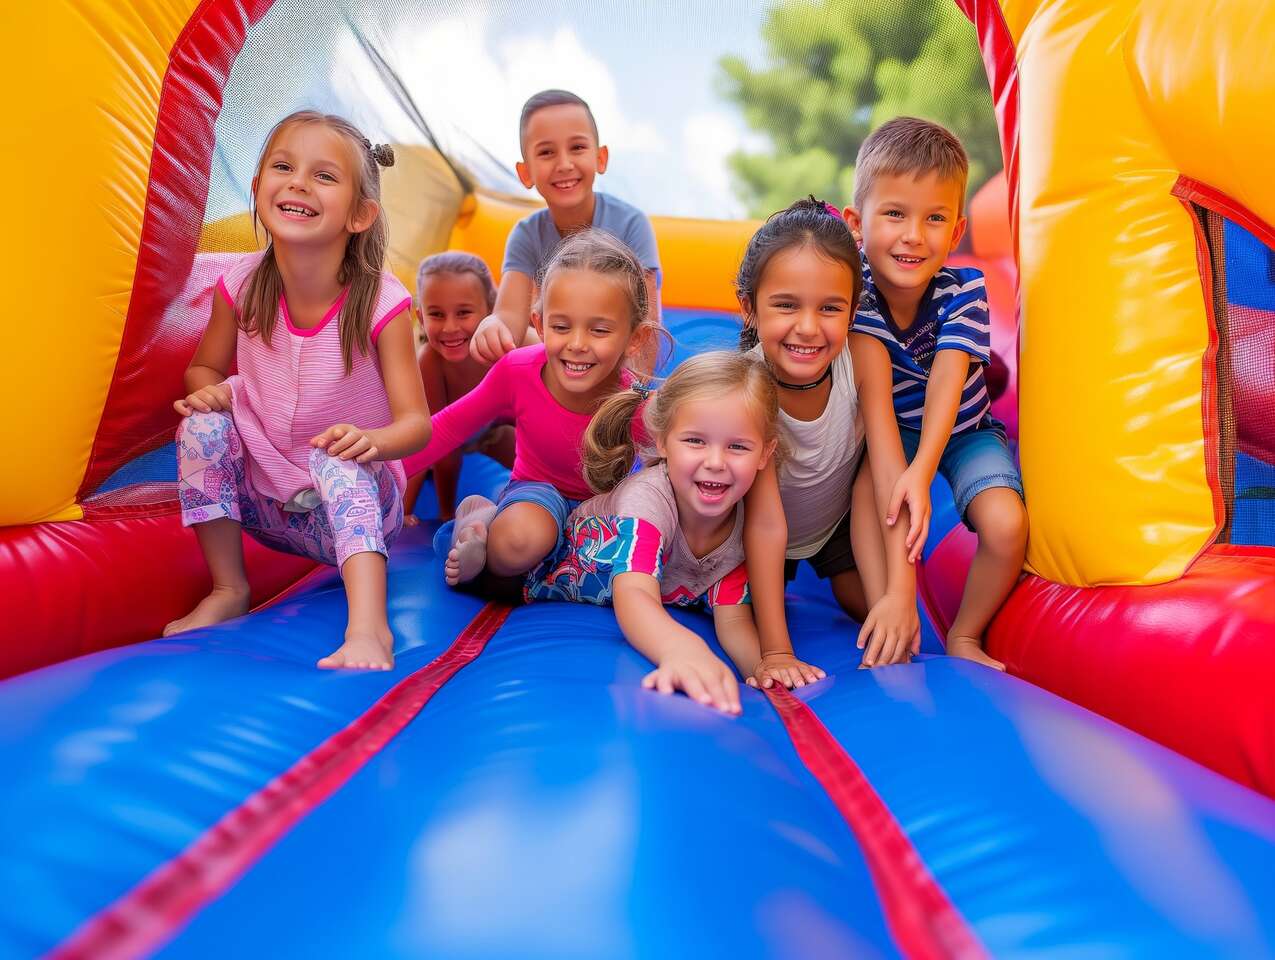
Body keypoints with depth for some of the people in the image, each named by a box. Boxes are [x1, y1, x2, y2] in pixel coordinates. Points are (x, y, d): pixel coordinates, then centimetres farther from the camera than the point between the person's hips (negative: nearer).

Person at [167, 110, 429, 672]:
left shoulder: (381, 303, -19)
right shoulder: (241, 287, -9)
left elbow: (415, 423, -18)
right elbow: (204, 368, 8)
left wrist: (372, 440, -41)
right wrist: (207, 391, -17)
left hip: (353, 500, -4)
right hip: (261, 497, 4)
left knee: (337, 459, -33)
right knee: (201, 422, -18)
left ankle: (368, 625, -45)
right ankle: (228, 590, -6)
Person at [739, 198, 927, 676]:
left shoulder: (865, 362, -30)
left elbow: (890, 477, -32)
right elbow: (765, 521, -37)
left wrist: (900, 593, -45)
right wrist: (774, 651, -39)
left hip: (843, 519, 1)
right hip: (770, 537, 0)